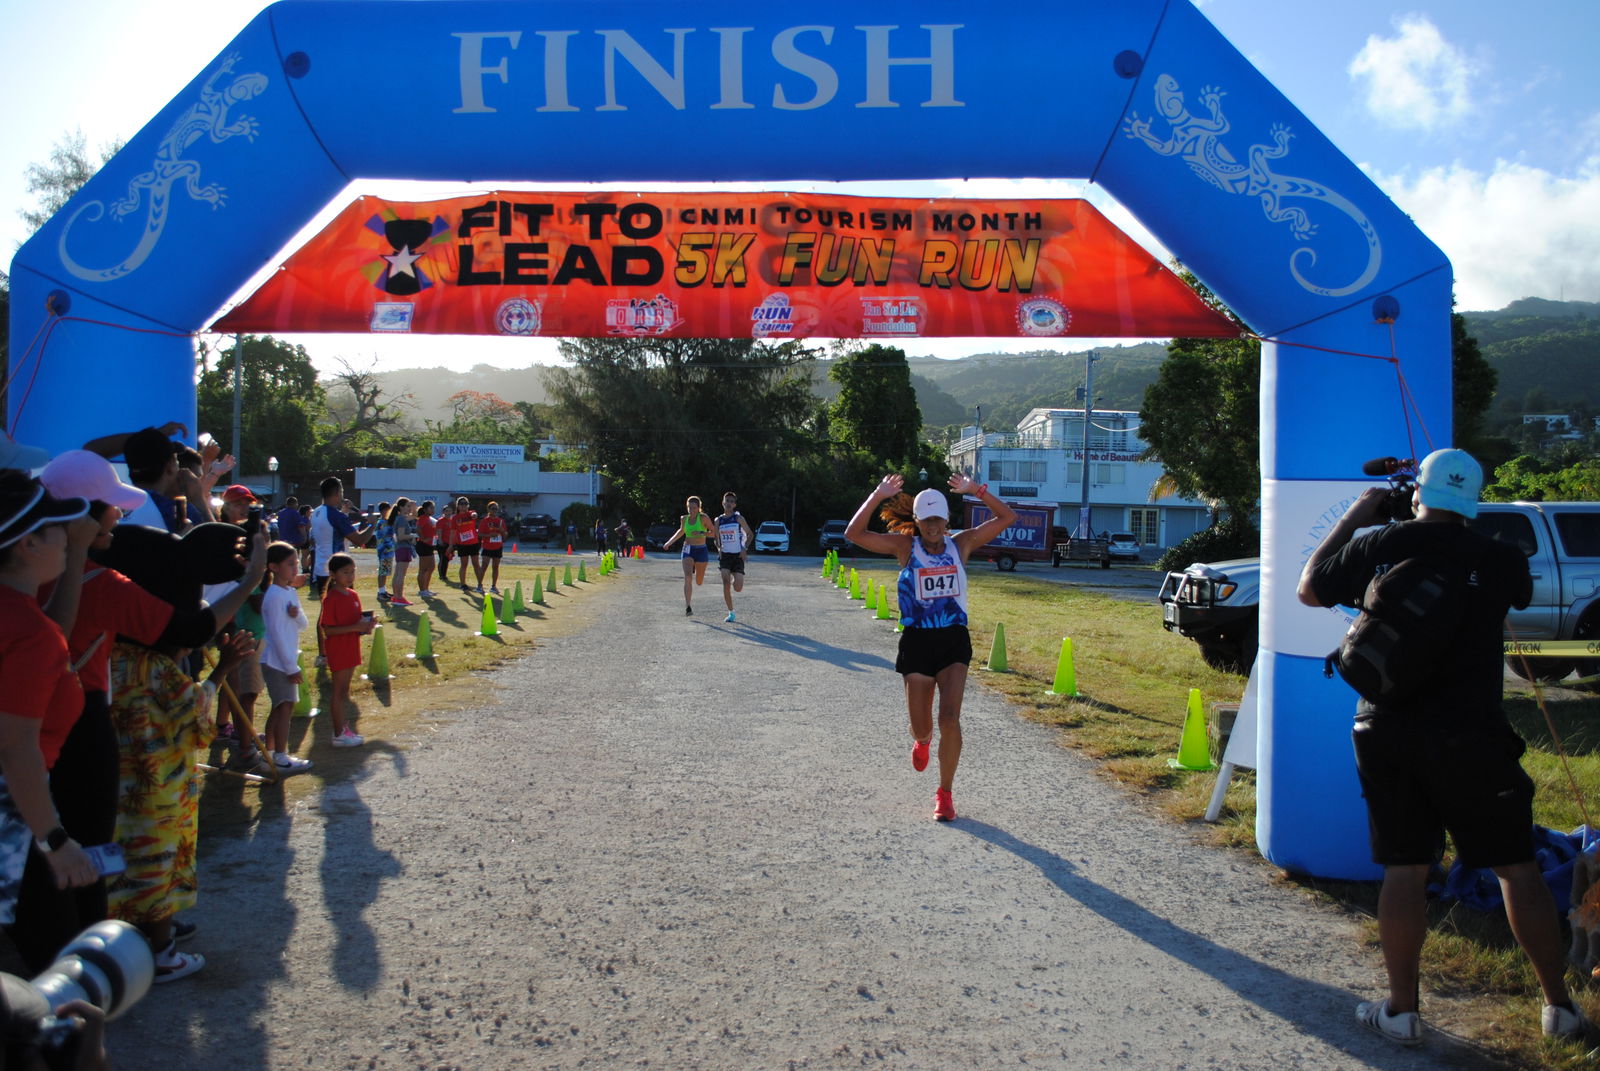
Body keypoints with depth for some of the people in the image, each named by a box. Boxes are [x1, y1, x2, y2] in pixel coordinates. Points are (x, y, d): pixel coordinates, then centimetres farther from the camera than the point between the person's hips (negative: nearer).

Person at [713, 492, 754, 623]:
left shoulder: (738, 518, -2)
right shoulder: (719, 520, 7)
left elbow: (750, 534, 5)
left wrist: (745, 549, -7)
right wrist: (719, 548, -2)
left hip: (738, 555, -2)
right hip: (724, 555, 2)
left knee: (738, 588, -10)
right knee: (726, 585, -13)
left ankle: (735, 580, 28)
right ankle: (731, 612, -2)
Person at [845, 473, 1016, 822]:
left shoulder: (961, 544, 3)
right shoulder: (905, 546, -2)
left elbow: (1007, 518, 0)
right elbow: (854, 533, -12)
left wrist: (976, 490, -11)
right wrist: (877, 496, -20)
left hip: (954, 640, 0)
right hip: (917, 640, 0)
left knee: (950, 718, -12)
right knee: (920, 726, 8)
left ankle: (945, 793, 5)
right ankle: (922, 741, 48)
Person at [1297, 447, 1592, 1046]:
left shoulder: (1375, 547, -2)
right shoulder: (1496, 559, -5)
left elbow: (1309, 590, 14)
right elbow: (1523, 593, 19)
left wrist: (1354, 516, 18)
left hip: (1387, 735, 2)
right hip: (1469, 737, -1)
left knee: (1404, 869, 8)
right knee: (1518, 868, 11)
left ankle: (1402, 1011, 14)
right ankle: (1560, 1007, 21)